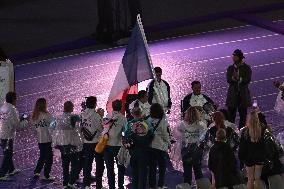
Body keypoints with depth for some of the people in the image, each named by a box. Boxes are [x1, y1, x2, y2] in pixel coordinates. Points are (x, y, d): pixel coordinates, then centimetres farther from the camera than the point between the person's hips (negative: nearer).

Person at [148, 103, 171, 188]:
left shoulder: (149, 121, -4)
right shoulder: (163, 121, -15)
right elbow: (165, 135, -10)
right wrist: (169, 144, 5)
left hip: (150, 146, 4)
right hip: (161, 147, -4)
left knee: (152, 167, 13)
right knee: (162, 166, 10)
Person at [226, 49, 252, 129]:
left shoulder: (246, 68, 4)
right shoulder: (230, 68, 11)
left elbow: (248, 80, -9)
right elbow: (228, 80, -4)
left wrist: (239, 78, -21)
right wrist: (234, 78, -23)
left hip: (243, 95, -2)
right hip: (232, 95, 2)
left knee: (243, 116, 1)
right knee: (231, 116, -1)